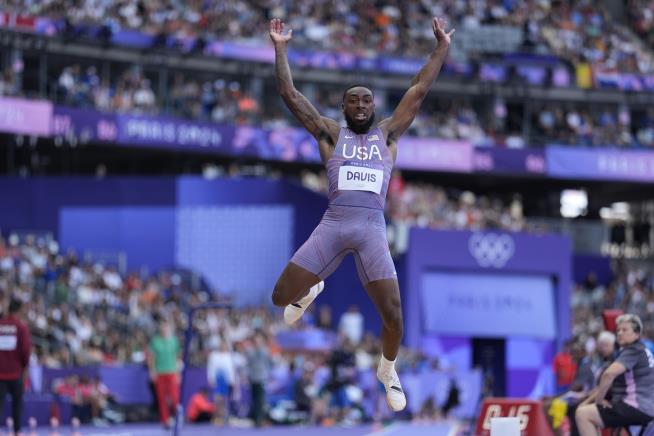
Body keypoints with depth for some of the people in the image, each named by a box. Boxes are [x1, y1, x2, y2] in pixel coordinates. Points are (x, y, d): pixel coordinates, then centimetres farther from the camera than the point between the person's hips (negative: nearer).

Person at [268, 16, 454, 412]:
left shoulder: (388, 134, 15)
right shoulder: (330, 133, 13)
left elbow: (419, 91, 12)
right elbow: (290, 94, 9)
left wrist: (442, 48, 9)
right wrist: (280, 49, 7)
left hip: (373, 229, 0)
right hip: (333, 225, 0)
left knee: (393, 315, -11)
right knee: (280, 297, -3)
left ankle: (388, 369, 21)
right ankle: (312, 289, 35)